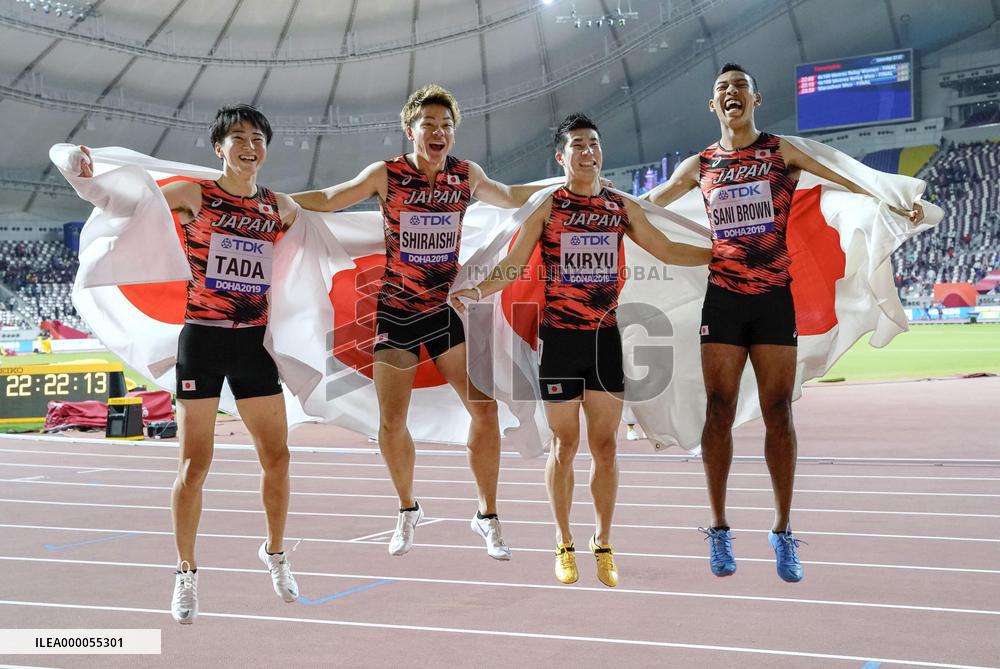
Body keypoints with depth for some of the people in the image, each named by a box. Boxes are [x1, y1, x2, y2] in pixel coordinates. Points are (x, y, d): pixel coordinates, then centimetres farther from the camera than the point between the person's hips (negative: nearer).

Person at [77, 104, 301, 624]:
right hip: (203, 338, -4)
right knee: (194, 463, -1)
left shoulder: (281, 207, 8)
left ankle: (275, 553, 28)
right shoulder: (194, 196, -4)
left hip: (254, 341, 4)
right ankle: (186, 575, 14)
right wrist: (89, 177, -24)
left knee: (276, 455, 6)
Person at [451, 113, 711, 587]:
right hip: (559, 335, -2)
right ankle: (564, 544, 18)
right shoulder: (547, 207, -1)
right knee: (564, 444, 4)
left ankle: (603, 544, 17)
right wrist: (477, 291, -24)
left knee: (605, 445, 5)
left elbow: (667, 251, 16)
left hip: (605, 336, 3)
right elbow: (513, 266, -6)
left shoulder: (622, 207, 8)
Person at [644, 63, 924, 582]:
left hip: (775, 298, -1)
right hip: (723, 299, 1)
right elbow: (645, 204, 21)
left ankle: (782, 532, 10)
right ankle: (719, 530, 11)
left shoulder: (782, 152, 5)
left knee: (778, 415, 0)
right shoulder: (699, 166, 10)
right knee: (719, 413, 1)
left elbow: (845, 182, -3)